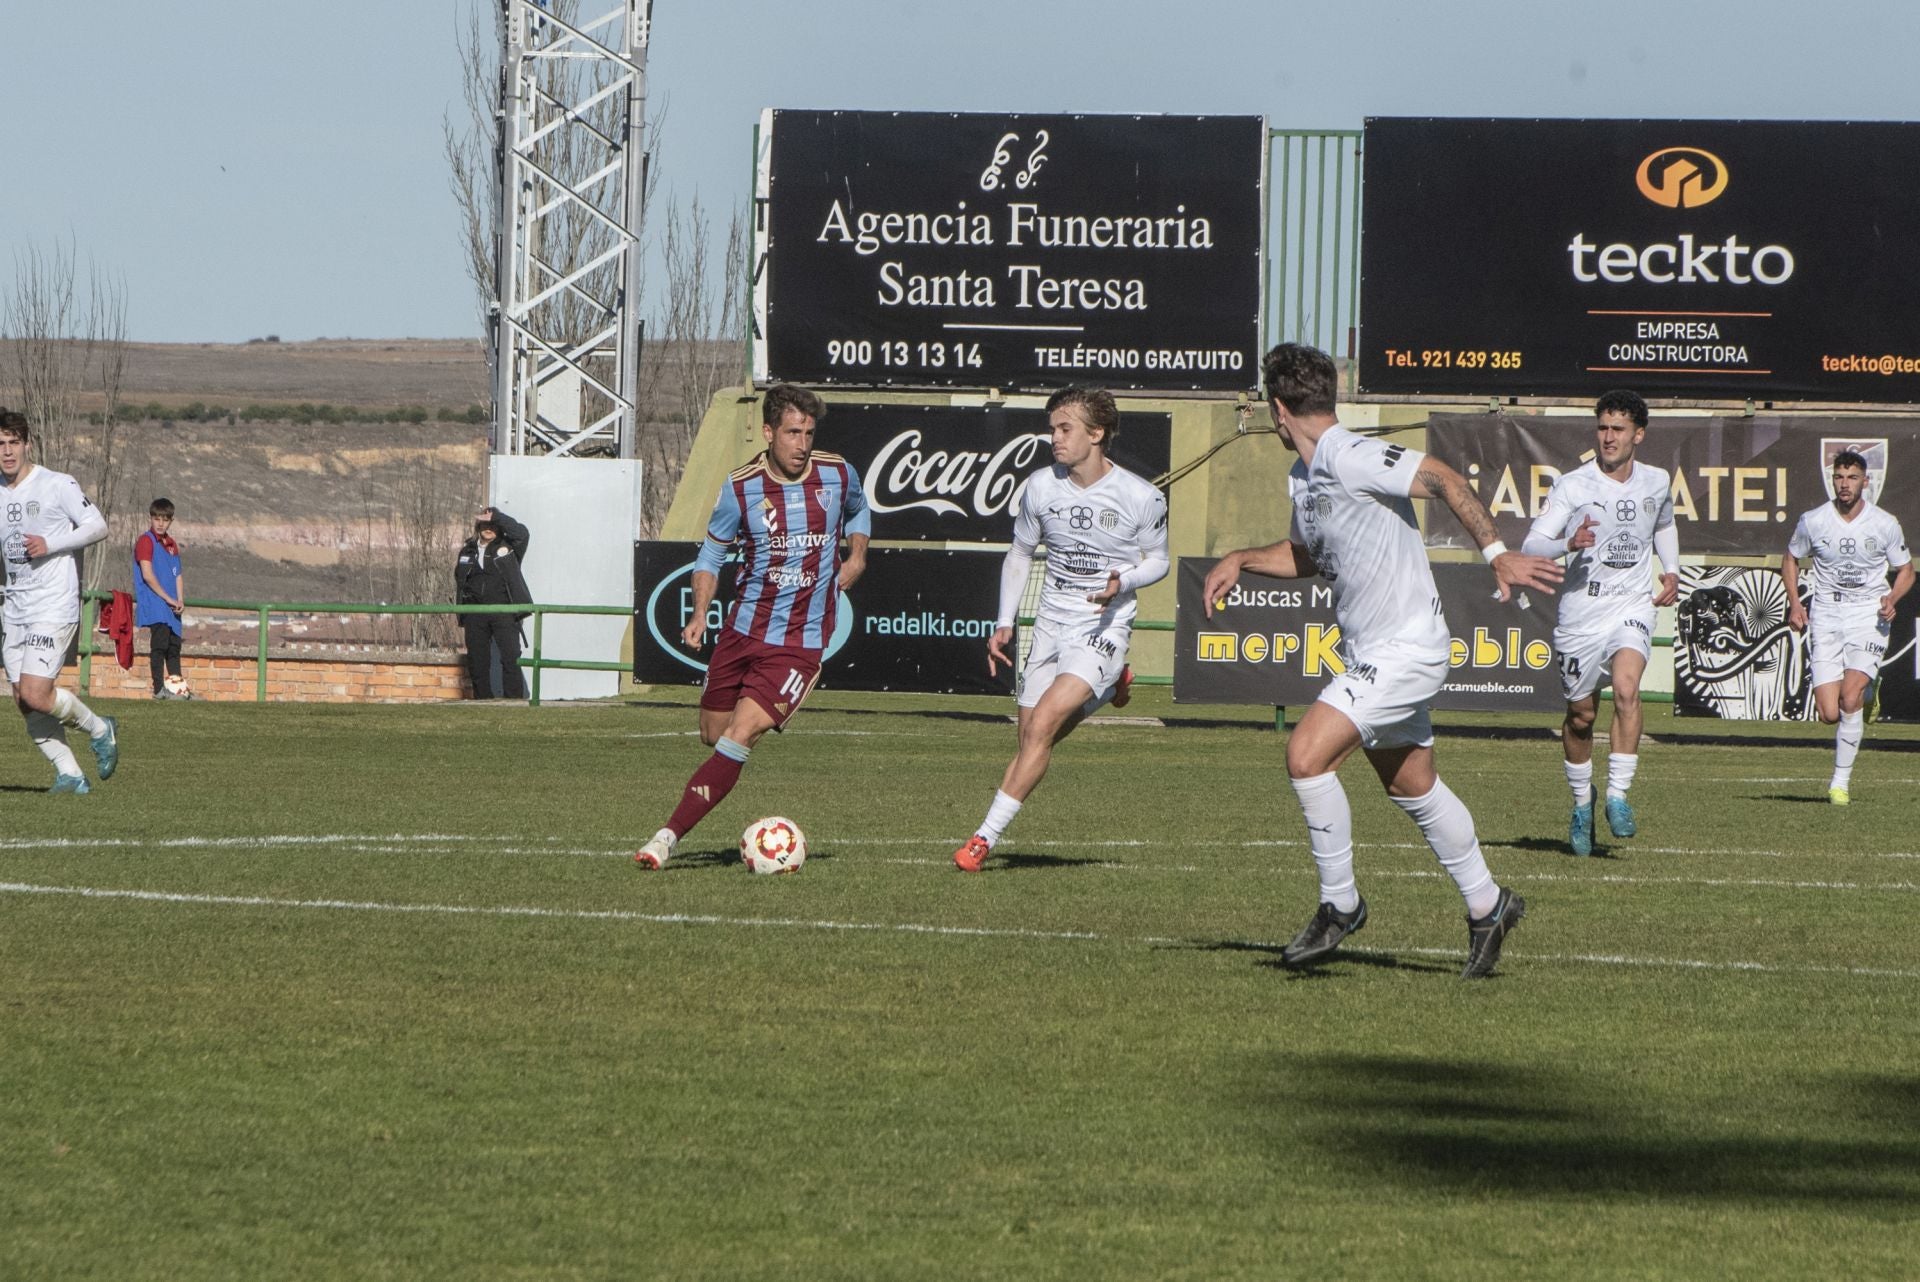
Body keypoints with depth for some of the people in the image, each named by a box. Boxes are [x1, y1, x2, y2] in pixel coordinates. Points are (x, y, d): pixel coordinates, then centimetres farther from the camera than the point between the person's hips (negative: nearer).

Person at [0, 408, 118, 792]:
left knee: (35, 695, -17)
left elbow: (97, 526, -7)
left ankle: (99, 729, 7)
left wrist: (50, 544, -18)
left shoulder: (57, 485, -7)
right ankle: (69, 774, 7)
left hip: (55, 608, -7)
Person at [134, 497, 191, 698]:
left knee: (174, 645, 11)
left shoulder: (172, 544, 18)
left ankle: (178, 687, 17)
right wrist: (168, 598, -14)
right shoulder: (146, 541, -6)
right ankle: (159, 688, -13)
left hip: (171, 606, 8)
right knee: (160, 642, -13)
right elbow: (147, 575, -14)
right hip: (154, 604, -8)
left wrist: (180, 600, 2)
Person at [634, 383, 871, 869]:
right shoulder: (741, 488, -7)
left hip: (800, 641, -2)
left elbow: (859, 509, 22)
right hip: (742, 629, 2)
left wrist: (857, 556, 5)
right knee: (713, 734, 10)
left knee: (739, 739, -16)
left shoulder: (837, 474, -3)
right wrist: (699, 614, -9)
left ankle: (668, 835, -16)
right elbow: (711, 553, 6)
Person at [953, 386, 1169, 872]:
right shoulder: (1041, 487, 0)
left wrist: (1122, 583, -18)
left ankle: (986, 837, -19)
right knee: (1032, 738, 5)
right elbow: (1019, 553, 14)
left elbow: (1158, 560, 4)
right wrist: (1004, 622, 5)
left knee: (1042, 723, -21)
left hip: (1103, 627, -5)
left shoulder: (1142, 498, -10)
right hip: (1050, 626, 5)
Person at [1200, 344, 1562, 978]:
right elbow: (1305, 554, 29)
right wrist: (1240, 560, 16)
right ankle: (1487, 905, 30)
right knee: (1414, 787, 16)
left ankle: (1339, 903, -6)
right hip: (1366, 653, 10)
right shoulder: (1303, 477, 11)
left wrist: (1495, 553, -29)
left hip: (1403, 650, -10)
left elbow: (1443, 478, -23)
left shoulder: (1350, 458, -19)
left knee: (1306, 755, -18)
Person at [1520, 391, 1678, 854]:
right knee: (1581, 715, 8)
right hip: (1580, 612, -1)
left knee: (1626, 688, -24)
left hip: (1633, 607, 1)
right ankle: (1582, 802, 31)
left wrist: (1671, 571, 15)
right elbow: (1531, 546, -16)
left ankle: (1618, 796, -20)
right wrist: (1568, 544, -35)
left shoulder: (1657, 482, 5)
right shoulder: (1572, 487, -8)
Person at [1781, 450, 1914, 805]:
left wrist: (1892, 598, -11)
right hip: (1826, 616, 2)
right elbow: (1791, 558, 16)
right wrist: (1794, 602, 3)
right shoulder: (1812, 521, -2)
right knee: (1829, 713, -9)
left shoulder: (1885, 524, -4)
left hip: (1870, 616, -2)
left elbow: (1906, 569, 9)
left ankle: (1841, 780, -9)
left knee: (1850, 695, -22)